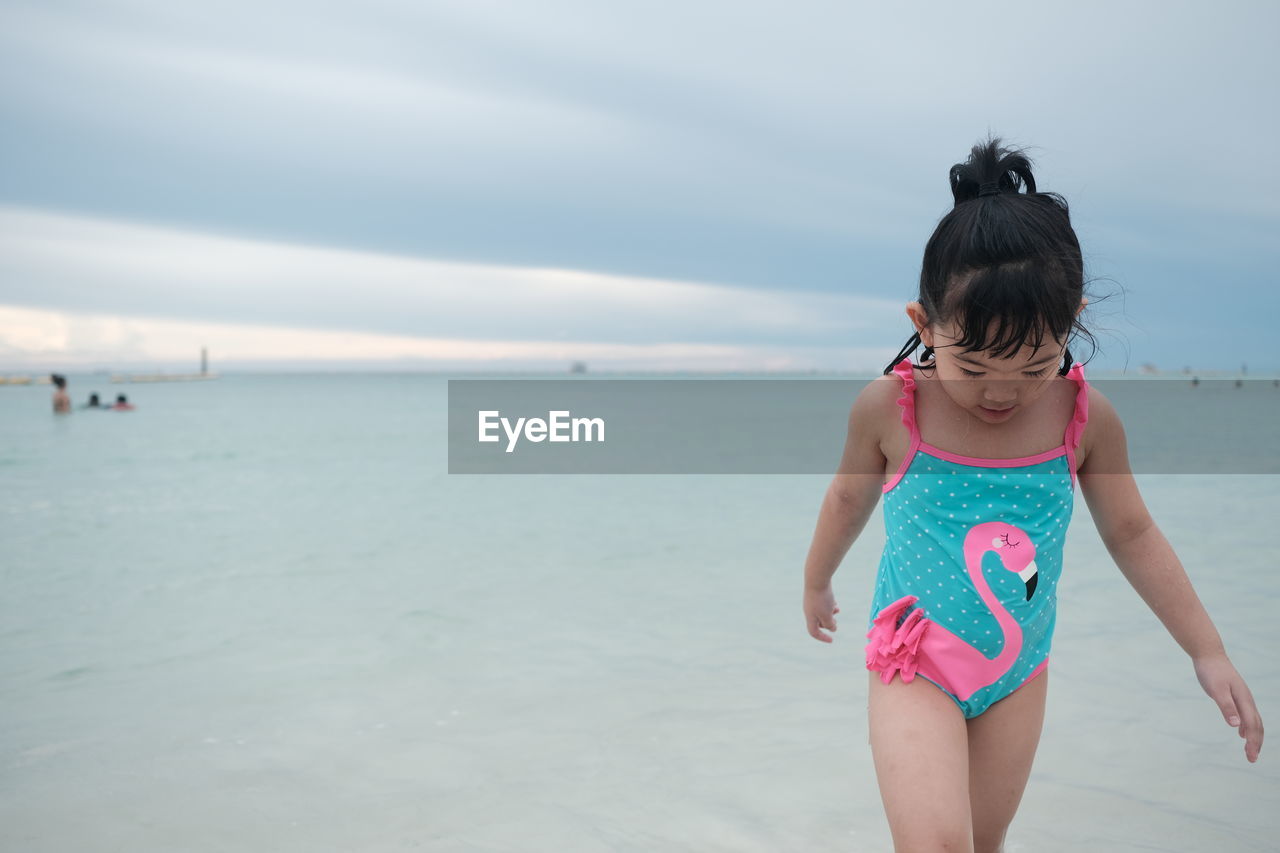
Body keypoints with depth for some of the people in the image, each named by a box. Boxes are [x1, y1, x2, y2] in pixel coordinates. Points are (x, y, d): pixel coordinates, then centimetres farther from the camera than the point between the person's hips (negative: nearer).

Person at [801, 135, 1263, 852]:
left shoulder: (1087, 417, -10)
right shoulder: (888, 407, -16)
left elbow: (1132, 533, 4)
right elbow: (850, 499, 3)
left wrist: (1209, 652, 5)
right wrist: (817, 583, 19)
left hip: (1020, 672, 3)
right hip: (914, 661, -3)